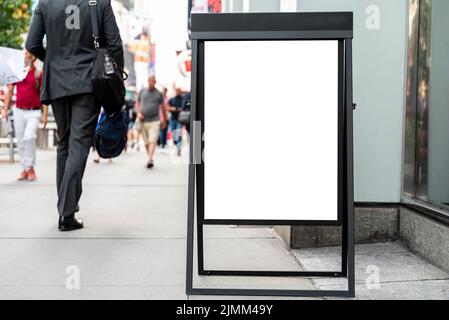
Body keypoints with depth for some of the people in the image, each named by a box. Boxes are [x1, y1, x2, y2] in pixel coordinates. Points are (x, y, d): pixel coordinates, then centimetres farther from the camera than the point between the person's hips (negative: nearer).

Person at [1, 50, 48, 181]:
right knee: (21, 141, 6)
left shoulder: (39, 74, -1)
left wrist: (45, 115, -8)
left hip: (34, 112, -4)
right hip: (19, 111, 4)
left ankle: (30, 168, -9)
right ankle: (24, 170, 15)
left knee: (29, 137, -20)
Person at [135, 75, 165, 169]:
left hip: (154, 121, -3)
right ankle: (151, 160, 19)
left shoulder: (158, 94, 3)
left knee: (152, 141, -17)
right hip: (143, 121, 3)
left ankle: (150, 159, -28)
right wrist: (138, 113, -1)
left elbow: (163, 107, 11)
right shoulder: (142, 91, 9)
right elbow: (137, 103, 17)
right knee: (146, 142, 8)